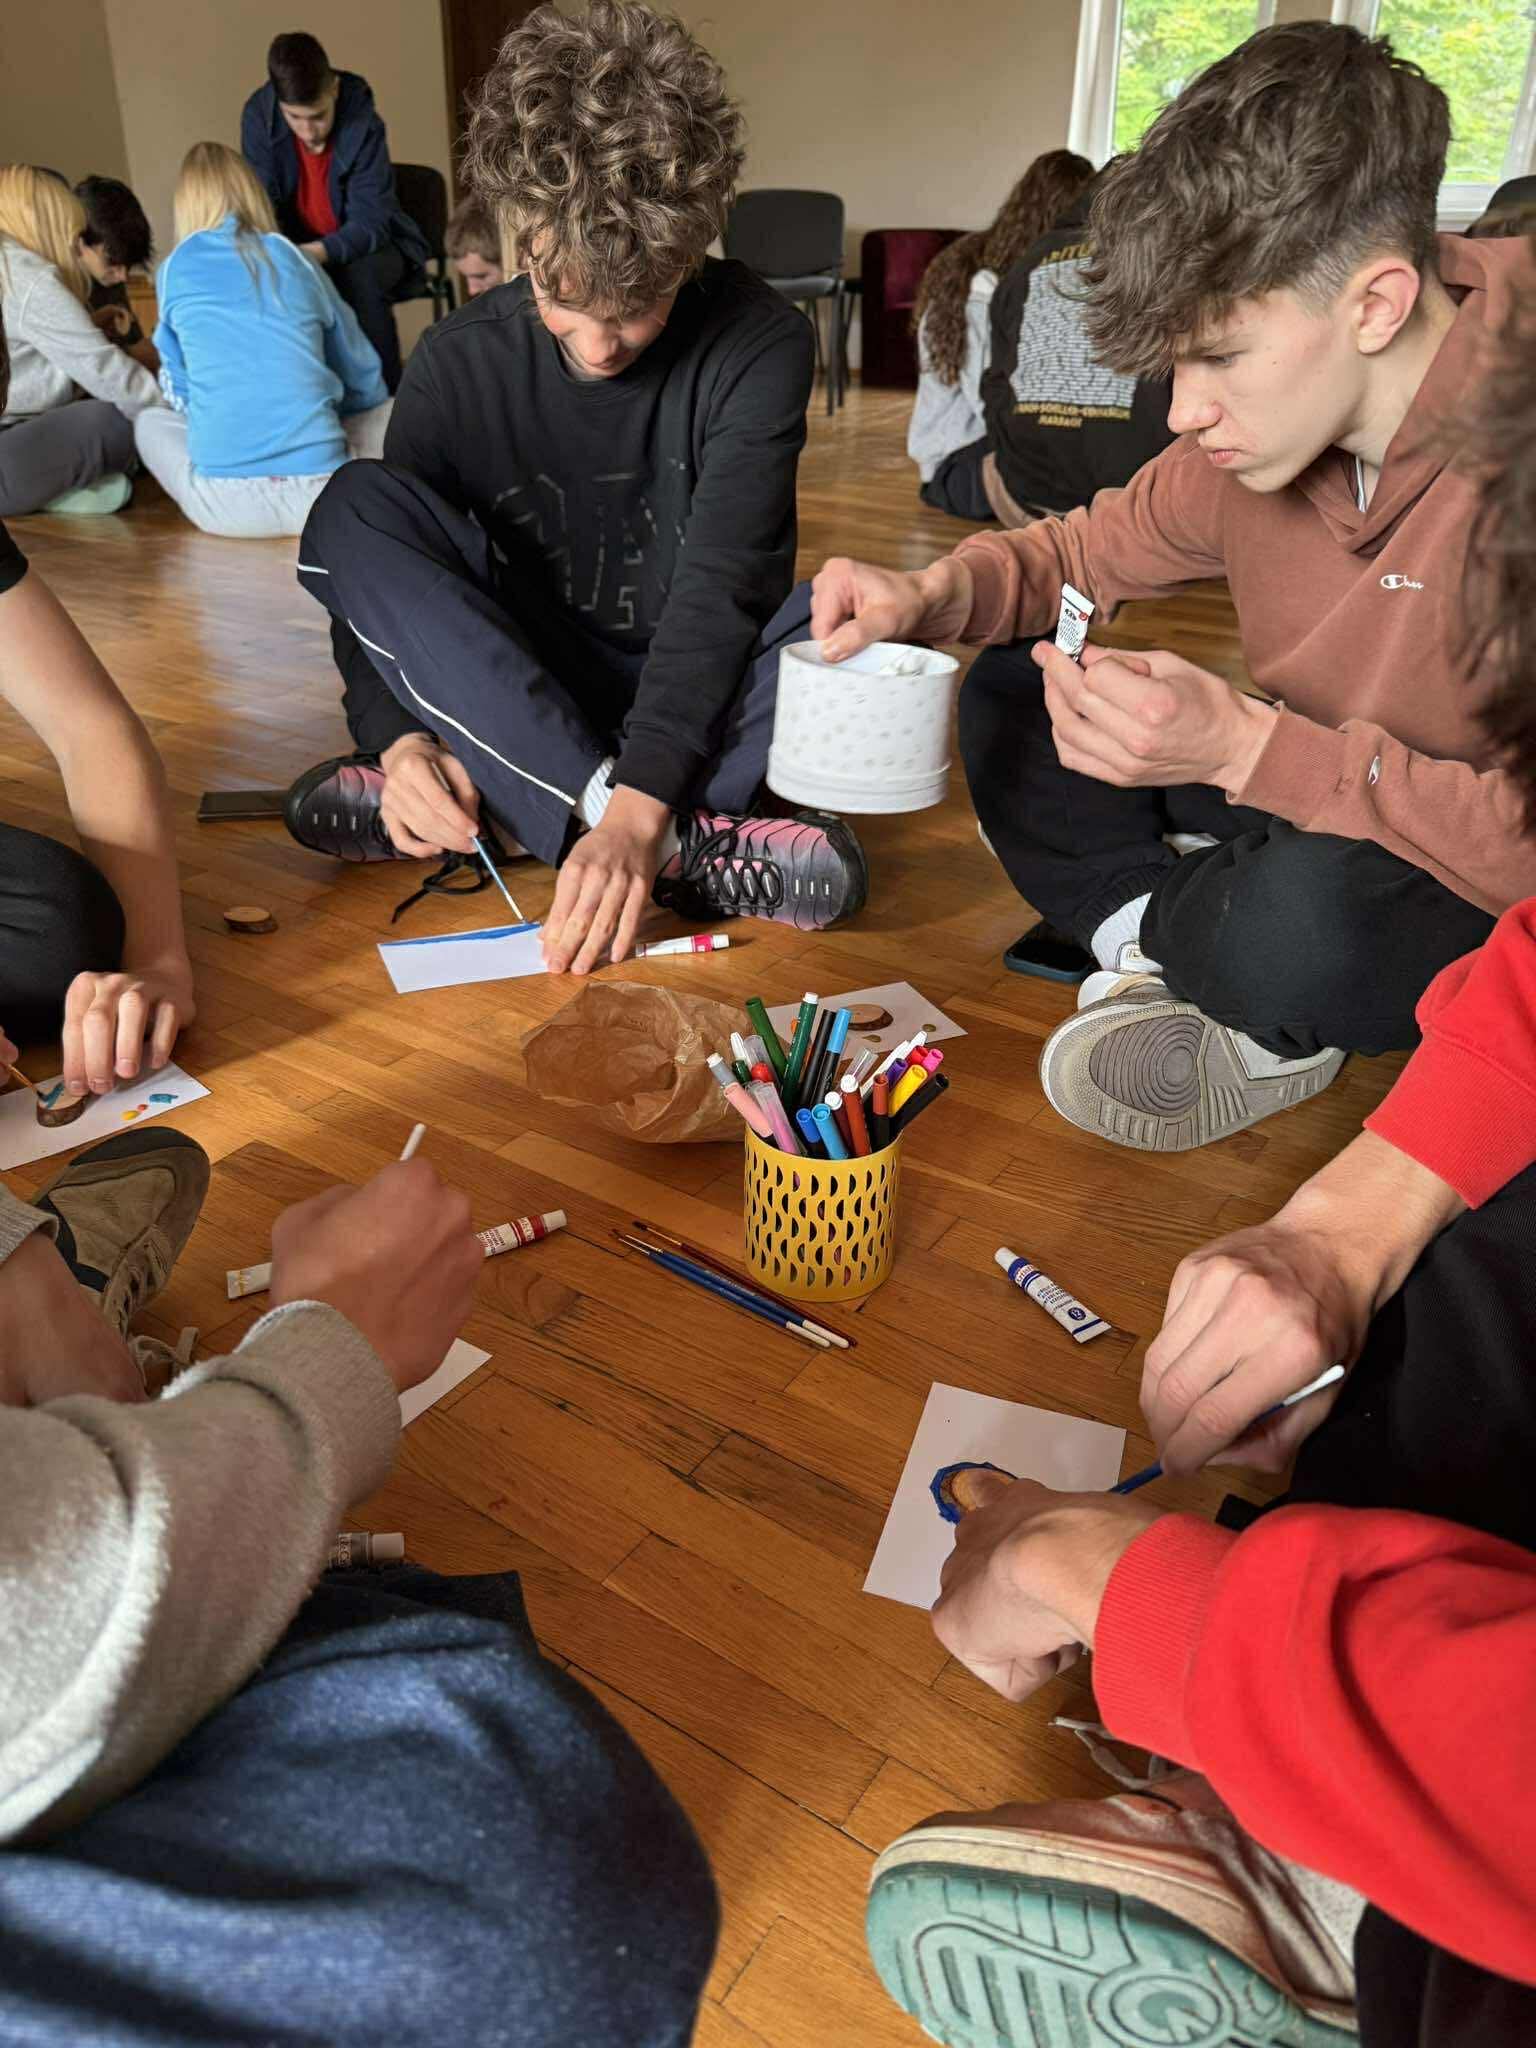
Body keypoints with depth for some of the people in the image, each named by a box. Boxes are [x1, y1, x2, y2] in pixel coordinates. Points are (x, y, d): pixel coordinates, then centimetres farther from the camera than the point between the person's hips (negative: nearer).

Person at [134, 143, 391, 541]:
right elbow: (364, 376, 24)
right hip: (321, 494, 0)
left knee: (149, 421, 33)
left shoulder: (176, 268, 10)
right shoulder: (296, 258, 13)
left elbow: (178, 391, 21)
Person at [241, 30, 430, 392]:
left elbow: (369, 223, -26)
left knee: (358, 276, -34)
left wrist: (317, 252, -44)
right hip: (300, 247, 3)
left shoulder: (363, 123, -24)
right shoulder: (258, 115, -15)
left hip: (371, 243, -2)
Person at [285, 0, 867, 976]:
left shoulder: (758, 345, -12)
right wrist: (397, 737, -27)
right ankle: (685, 846, -32)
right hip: (518, 699, 3)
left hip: (696, 700, -2)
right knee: (353, 507, -22)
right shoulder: (462, 362, -5)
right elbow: (375, 566, -5)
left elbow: (719, 592, -23)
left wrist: (636, 810, -36)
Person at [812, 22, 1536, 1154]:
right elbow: (1090, 549, 8)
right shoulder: (1264, 420, -5)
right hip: (1303, 814, 7)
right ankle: (1202, 991, -13)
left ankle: (1154, 934, -4)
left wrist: (1247, 746, -37)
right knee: (1010, 693, 0)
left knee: (1306, 915, -41)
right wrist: (933, 593, -12)